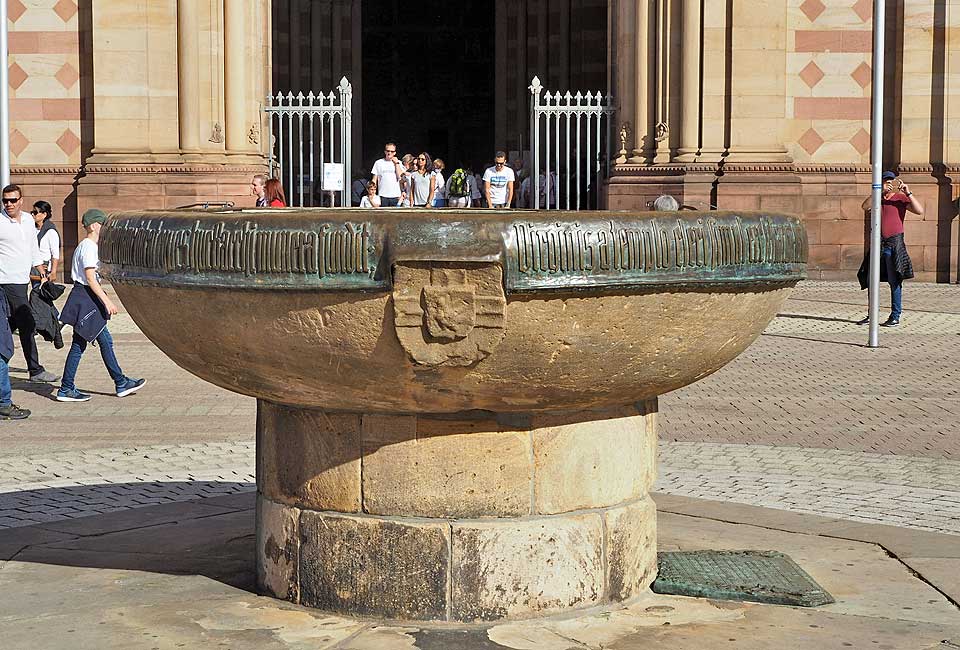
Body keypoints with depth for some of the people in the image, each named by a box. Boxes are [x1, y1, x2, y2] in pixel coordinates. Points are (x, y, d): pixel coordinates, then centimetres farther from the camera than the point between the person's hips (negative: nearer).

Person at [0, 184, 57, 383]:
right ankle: (35, 370, -5)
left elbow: (34, 250, 22)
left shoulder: (29, 221, 10)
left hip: (23, 281, 7)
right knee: (27, 325, -9)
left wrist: (42, 272, 22)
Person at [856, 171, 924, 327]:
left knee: (894, 281, -4)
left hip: (894, 243, -5)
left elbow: (920, 211, -12)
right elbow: (865, 206, -8)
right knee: (871, 280, 7)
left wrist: (908, 193, -18)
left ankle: (895, 317, -1)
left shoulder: (901, 198, 1)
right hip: (878, 243, 5)